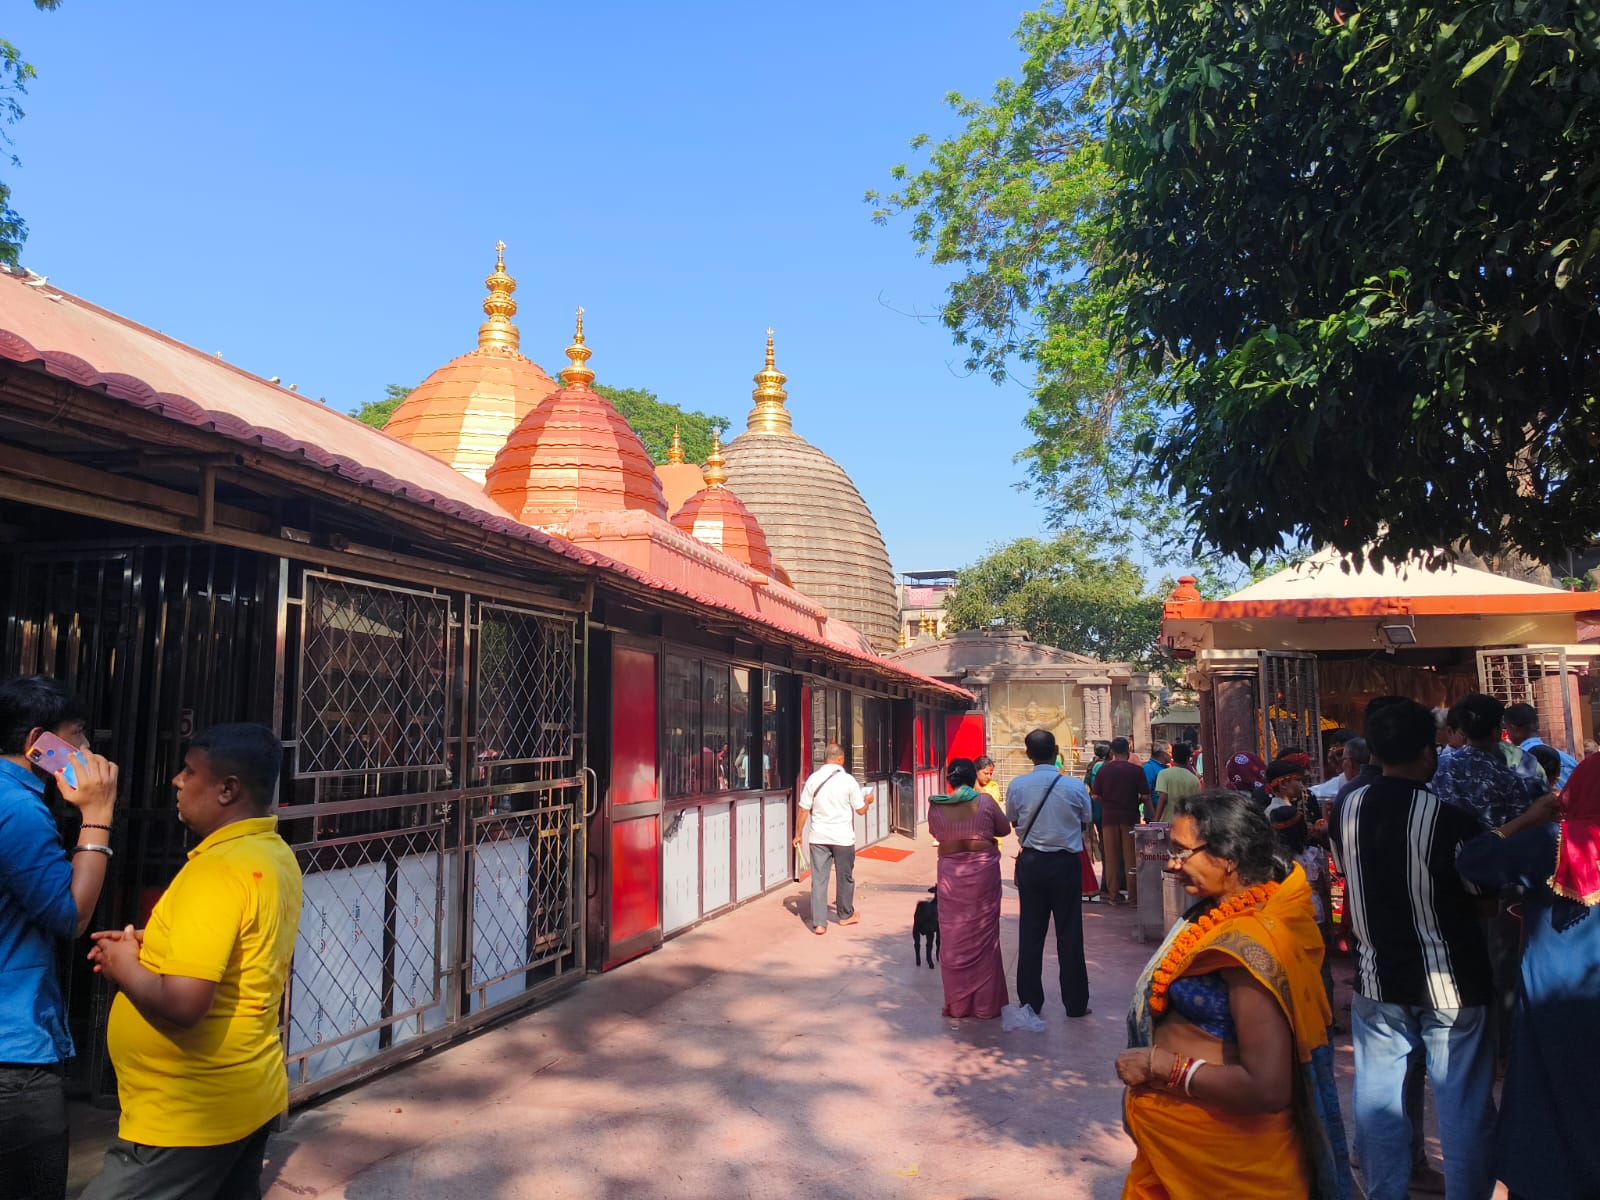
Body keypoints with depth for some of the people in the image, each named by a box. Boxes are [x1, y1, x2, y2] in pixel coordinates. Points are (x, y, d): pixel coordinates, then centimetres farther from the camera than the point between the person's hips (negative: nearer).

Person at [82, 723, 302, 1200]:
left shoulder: (218, 869, -24)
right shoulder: (276, 855, 4)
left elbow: (183, 1004, -28)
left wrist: (124, 967, -10)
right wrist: (148, 947, 8)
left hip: (190, 1115, -9)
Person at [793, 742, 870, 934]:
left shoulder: (813, 779, -3)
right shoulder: (848, 780, -8)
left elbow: (804, 809, 0)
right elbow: (860, 810, -1)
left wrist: (799, 833, 10)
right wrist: (867, 800, 21)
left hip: (819, 837, 2)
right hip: (843, 837, -1)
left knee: (818, 879, 4)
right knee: (845, 877, 16)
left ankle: (819, 923, 1)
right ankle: (846, 915, 33)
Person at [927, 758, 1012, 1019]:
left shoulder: (936, 806, -3)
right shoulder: (985, 801, -7)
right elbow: (1005, 829, 4)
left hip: (951, 874, 1)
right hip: (983, 871, -1)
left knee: (953, 937, 10)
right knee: (983, 935, 9)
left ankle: (957, 1003, 18)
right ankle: (986, 1003, 17)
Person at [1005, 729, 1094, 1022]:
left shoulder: (1017, 786, -9)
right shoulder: (1074, 786, -12)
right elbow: (1086, 820, 4)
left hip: (1031, 863, 1)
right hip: (1065, 864, -1)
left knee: (1030, 934, 9)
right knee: (1069, 934, 8)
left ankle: (1030, 1003, 16)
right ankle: (1075, 1003, 16)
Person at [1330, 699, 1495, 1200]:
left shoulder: (1346, 809, -5)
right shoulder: (1450, 819, -19)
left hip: (1377, 979, 4)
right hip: (1448, 981, -4)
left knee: (1379, 1098, 14)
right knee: (1463, 1103, 11)